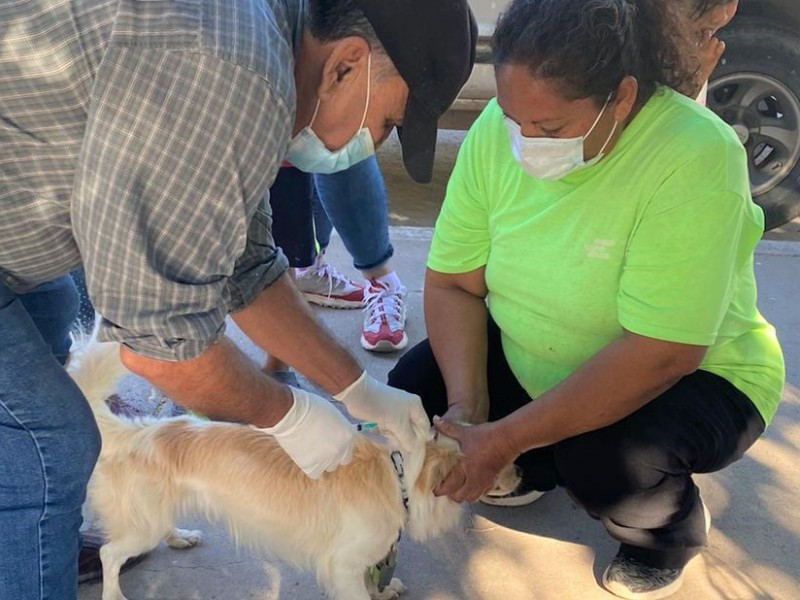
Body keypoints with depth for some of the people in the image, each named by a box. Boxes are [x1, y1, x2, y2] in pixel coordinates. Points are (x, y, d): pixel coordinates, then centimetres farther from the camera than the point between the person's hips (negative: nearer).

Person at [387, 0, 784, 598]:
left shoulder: (694, 159, -31)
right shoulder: (499, 128, -16)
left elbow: (660, 355, -33)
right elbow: (452, 282, -10)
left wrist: (507, 439, -33)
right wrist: (468, 407, -23)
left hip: (691, 374, -4)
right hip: (528, 359, 5)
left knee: (603, 460, -33)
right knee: (411, 392, -9)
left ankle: (673, 530, 5)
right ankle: (540, 468, 18)